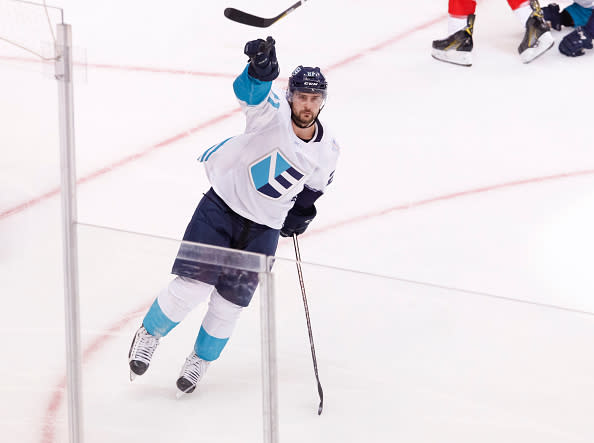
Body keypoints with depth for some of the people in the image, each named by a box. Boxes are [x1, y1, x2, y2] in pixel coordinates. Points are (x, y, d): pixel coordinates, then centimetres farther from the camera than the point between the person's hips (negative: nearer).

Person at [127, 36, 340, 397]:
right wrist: (261, 67, -60)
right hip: (222, 206, -3)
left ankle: (201, 360, 29)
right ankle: (150, 334, 15)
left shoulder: (328, 150, -4)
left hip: (264, 227, 4)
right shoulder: (273, 113, -18)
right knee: (194, 285, -11)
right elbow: (252, 91, -41)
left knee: (230, 302, 5)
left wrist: (303, 210, 5)